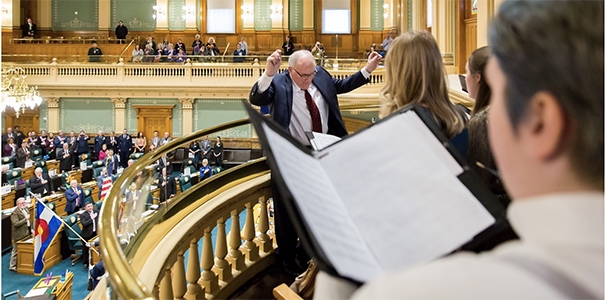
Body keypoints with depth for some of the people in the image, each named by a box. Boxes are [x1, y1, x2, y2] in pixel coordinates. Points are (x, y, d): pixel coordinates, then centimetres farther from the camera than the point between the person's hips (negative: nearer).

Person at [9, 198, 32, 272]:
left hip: (26, 233, 9)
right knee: (16, 251, 0)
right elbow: (16, 224, -27)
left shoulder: (25, 209, 11)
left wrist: (30, 229, 18)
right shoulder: (15, 213, -17)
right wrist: (25, 219, -25)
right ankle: (12, 266, 9)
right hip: (19, 235, -9)